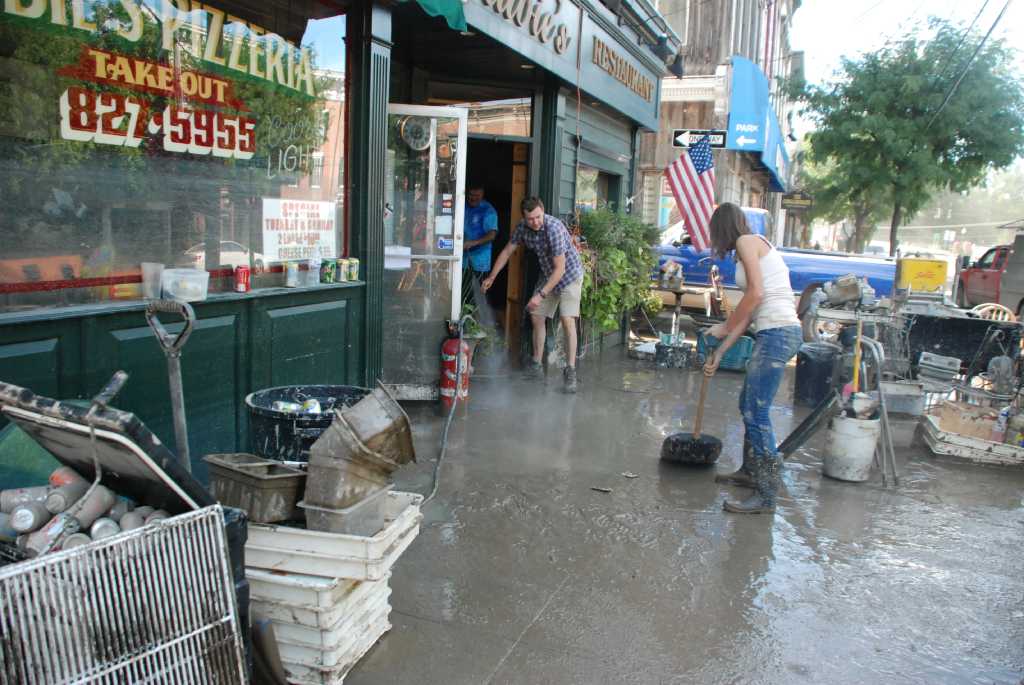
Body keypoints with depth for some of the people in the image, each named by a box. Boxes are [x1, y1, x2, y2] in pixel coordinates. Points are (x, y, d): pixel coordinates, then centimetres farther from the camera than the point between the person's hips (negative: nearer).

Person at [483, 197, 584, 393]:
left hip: (569, 275, -7)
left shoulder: (554, 228, -31)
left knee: (567, 320, -17)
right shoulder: (522, 227, -10)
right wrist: (491, 277, 5)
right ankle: (537, 366, 17)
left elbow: (559, 269, -30)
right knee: (536, 317, 6)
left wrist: (541, 295, -31)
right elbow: (507, 252, 5)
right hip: (547, 275, 7)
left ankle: (570, 372, -15)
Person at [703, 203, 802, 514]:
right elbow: (748, 315, 21)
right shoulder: (756, 247, 23)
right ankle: (750, 471, 35)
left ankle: (766, 494, -5)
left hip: (777, 333, -10)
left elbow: (755, 293, -15)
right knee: (748, 404, 20)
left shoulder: (747, 241, -3)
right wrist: (719, 353, 22)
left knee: (757, 412, -9)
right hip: (777, 333, 10)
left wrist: (724, 327, -3)